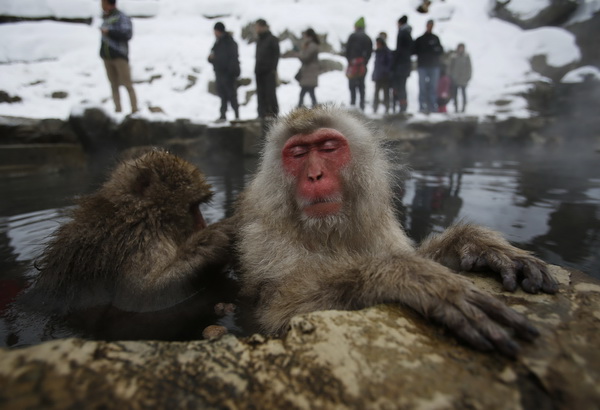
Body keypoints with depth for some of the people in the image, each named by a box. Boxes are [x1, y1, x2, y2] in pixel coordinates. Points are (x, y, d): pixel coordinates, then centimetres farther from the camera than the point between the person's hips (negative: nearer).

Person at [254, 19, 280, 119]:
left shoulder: (273, 39, -3)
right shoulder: (259, 41, 17)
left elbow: (276, 55, -8)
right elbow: (258, 56, 19)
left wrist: (274, 69, -15)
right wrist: (256, 68, 10)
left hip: (269, 72, -7)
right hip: (259, 72, 7)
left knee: (270, 92, -6)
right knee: (261, 93, 5)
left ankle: (273, 112, 2)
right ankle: (262, 113, 9)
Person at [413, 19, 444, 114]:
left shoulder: (436, 38, 16)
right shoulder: (419, 39, 10)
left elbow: (441, 51, 9)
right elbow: (415, 51, 0)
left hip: (434, 65, 2)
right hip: (423, 66, -2)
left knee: (433, 87, -1)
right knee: (422, 87, -6)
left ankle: (432, 106, 1)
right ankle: (422, 106, -5)